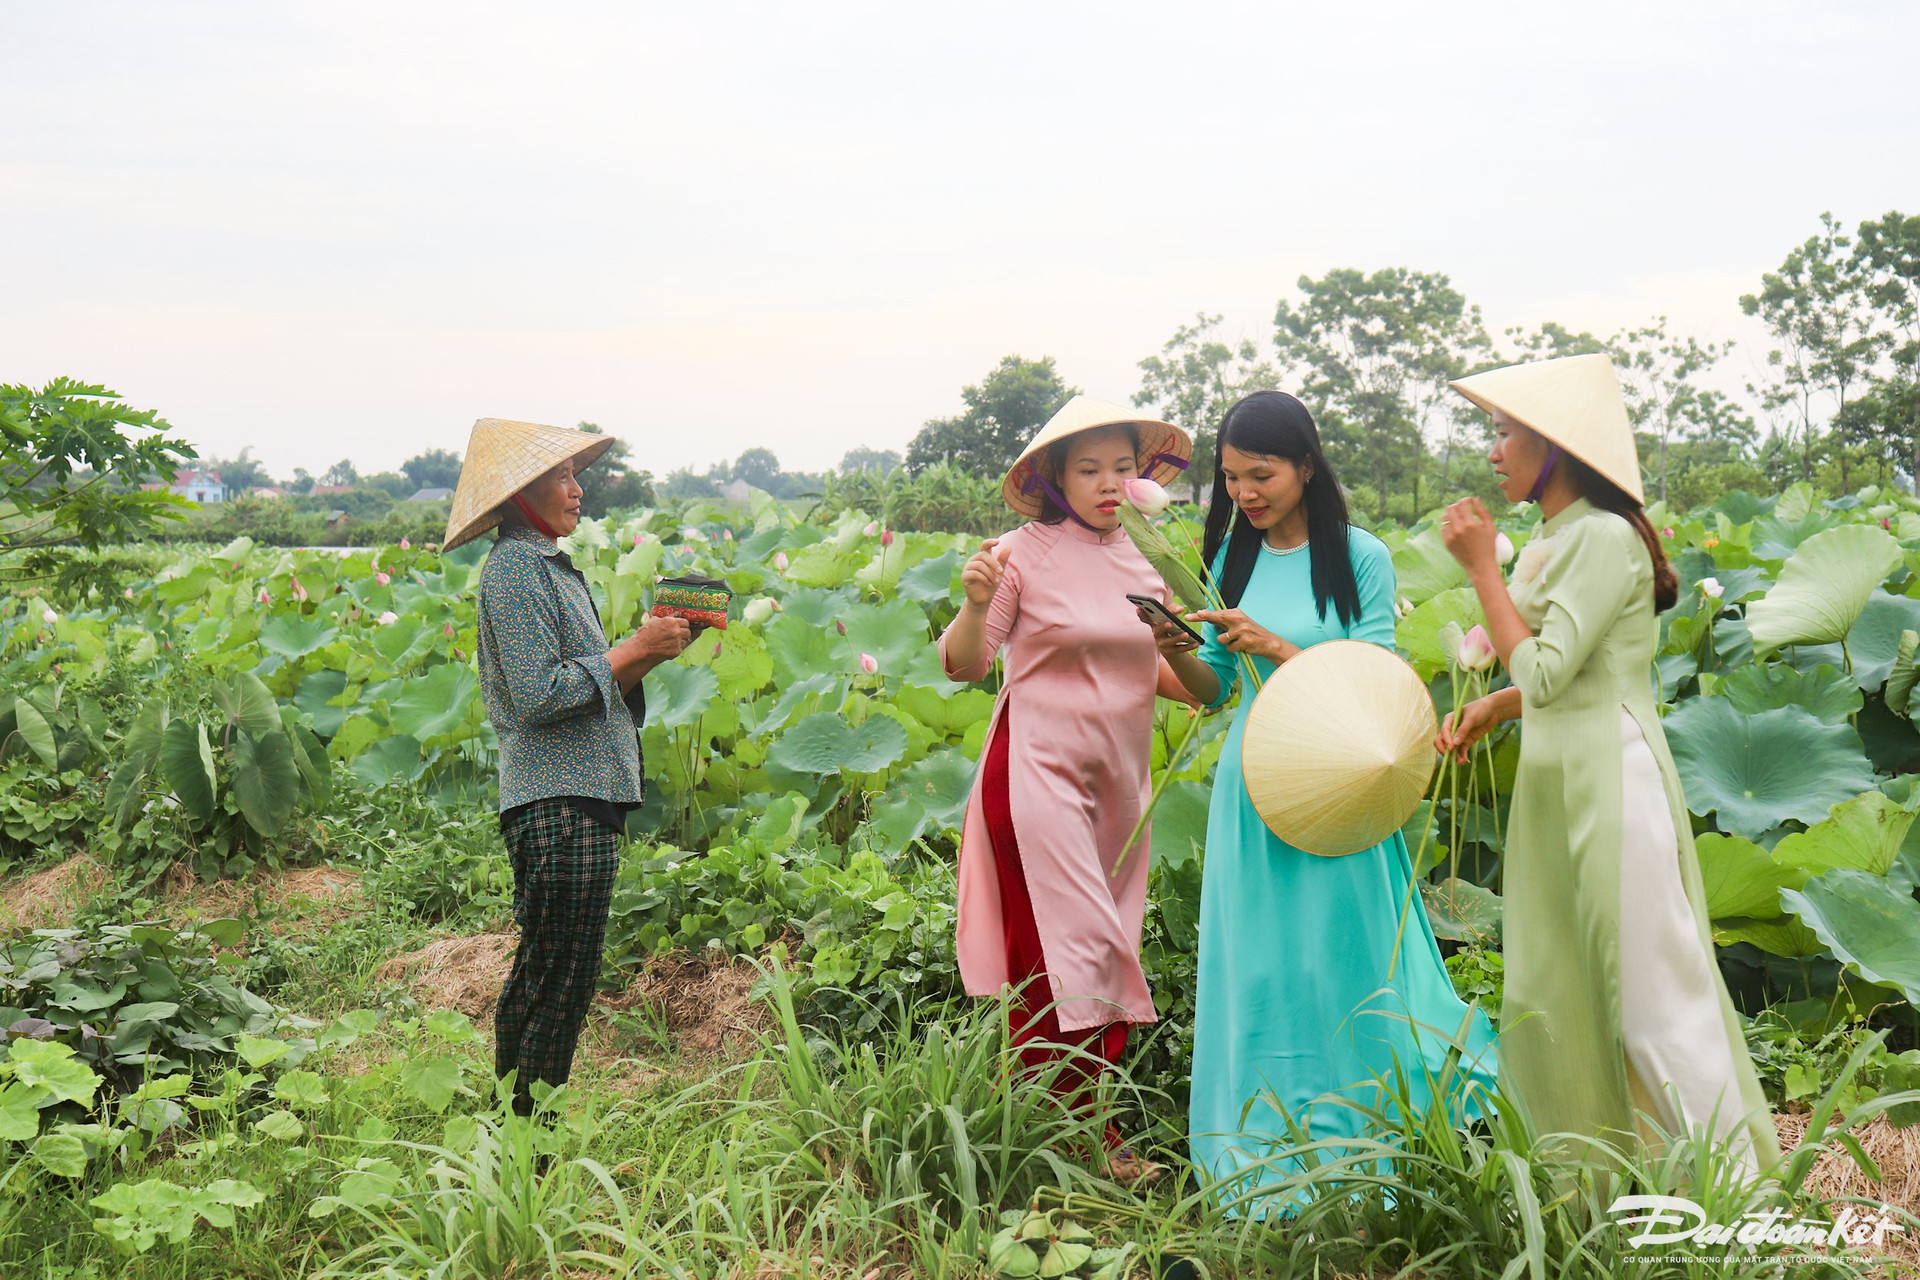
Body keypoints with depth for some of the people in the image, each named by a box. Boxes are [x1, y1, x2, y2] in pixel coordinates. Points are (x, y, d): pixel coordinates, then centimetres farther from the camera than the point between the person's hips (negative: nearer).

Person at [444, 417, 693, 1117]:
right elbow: (539, 694, -19)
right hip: (559, 803, -10)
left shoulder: (552, 568, 21)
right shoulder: (514, 567, -10)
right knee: (559, 981, -7)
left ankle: (515, 1128, 21)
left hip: (585, 798, 10)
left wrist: (649, 655, 4)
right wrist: (633, 651, -13)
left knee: (540, 981, 13)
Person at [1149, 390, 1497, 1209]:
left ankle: (1352, 1154, 24)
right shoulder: (1233, 557, 6)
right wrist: (1176, 653, -11)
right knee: (1257, 972, 9)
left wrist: (1274, 647, -20)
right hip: (1254, 785, 4)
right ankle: (1266, 1166, 22)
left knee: (1341, 969, 5)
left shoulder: (1359, 557, -8)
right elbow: (1213, 690, 9)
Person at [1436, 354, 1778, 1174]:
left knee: (1653, 1000, -3)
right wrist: (1489, 707, 4)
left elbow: (1544, 671, -20)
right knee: (1549, 1002, 13)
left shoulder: (1604, 536, -15)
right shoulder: (1553, 542, 13)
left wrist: (1482, 566, -13)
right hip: (1556, 789, 10)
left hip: (1611, 784, -9)